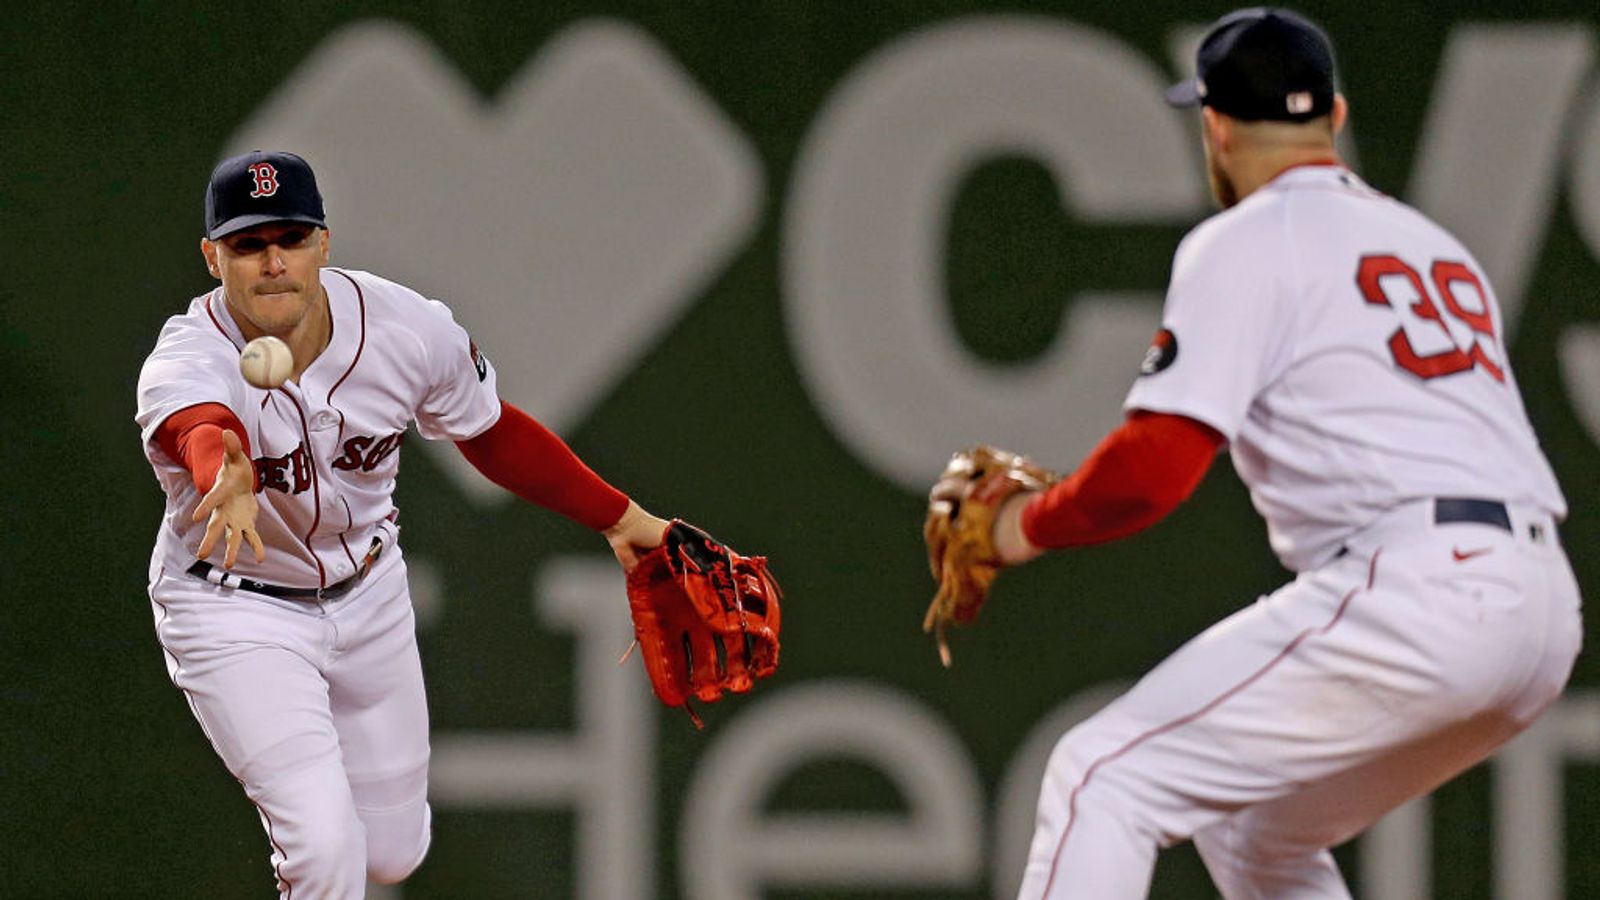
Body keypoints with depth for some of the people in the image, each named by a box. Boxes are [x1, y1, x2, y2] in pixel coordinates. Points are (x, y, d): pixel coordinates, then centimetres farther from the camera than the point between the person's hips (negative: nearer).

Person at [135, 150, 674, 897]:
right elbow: (202, 432, -56)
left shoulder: (408, 330, -18)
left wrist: (619, 519, 2)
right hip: (233, 608, -4)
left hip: (368, 601, 4)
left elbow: (492, 434, 1)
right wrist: (229, 483, -79)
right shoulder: (185, 363, -31)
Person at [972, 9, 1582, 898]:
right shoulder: (1429, 240, 26)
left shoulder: (1244, 242, 1)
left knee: (1099, 781, -6)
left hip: (1413, 591, -9)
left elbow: (1154, 466, -9)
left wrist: (1031, 523, 9)